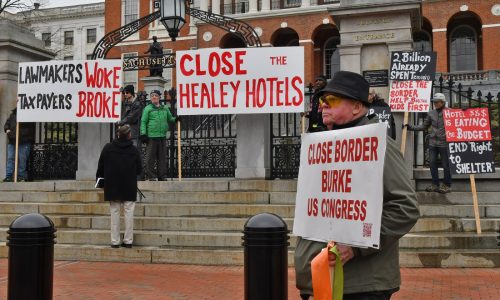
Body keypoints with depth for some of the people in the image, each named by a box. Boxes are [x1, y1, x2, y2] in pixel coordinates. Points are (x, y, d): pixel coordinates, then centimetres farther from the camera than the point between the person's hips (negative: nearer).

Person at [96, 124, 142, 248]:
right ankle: (128, 240, 4)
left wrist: (99, 178, 17)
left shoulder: (108, 148, -3)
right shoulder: (134, 150, -3)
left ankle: (115, 241, 5)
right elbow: (139, 169, 2)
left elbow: (100, 167, 2)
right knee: (129, 212, 4)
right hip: (129, 187, -1)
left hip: (112, 186, 1)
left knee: (114, 212, 6)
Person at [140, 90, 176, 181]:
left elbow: (170, 118, 27)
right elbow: (143, 121, -2)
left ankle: (162, 176, 13)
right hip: (151, 136, -5)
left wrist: (175, 119, 5)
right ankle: (150, 176, 3)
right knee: (150, 157, -3)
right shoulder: (148, 108, 3)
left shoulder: (165, 108, 16)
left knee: (162, 157, 7)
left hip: (162, 136, 5)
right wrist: (143, 133, -11)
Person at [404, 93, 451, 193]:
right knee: (432, 163, 6)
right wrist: (411, 127, 11)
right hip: (433, 142, 5)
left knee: (445, 164, 3)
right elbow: (424, 126, 17)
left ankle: (447, 185, 14)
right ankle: (435, 184, 16)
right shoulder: (431, 113, 10)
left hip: (444, 143, -5)